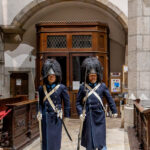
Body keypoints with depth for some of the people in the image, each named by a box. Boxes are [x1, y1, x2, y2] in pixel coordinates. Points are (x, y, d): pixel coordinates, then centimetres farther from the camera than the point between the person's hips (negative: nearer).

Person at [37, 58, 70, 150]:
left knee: (55, 138, 4)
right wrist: (40, 113, -5)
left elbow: (67, 102, 0)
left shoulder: (61, 88, -4)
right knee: (46, 138, 8)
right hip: (45, 117, 2)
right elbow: (40, 102, 11)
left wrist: (66, 116, 1)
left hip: (56, 117, -2)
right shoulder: (42, 88, 4)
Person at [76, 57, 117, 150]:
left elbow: (109, 99, 8)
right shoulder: (83, 87, 0)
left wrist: (114, 111, 10)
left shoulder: (102, 86, 0)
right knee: (89, 142, 8)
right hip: (88, 117, 0)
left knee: (101, 139, 5)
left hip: (100, 116, 0)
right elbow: (78, 102, 4)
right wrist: (80, 113, -8)